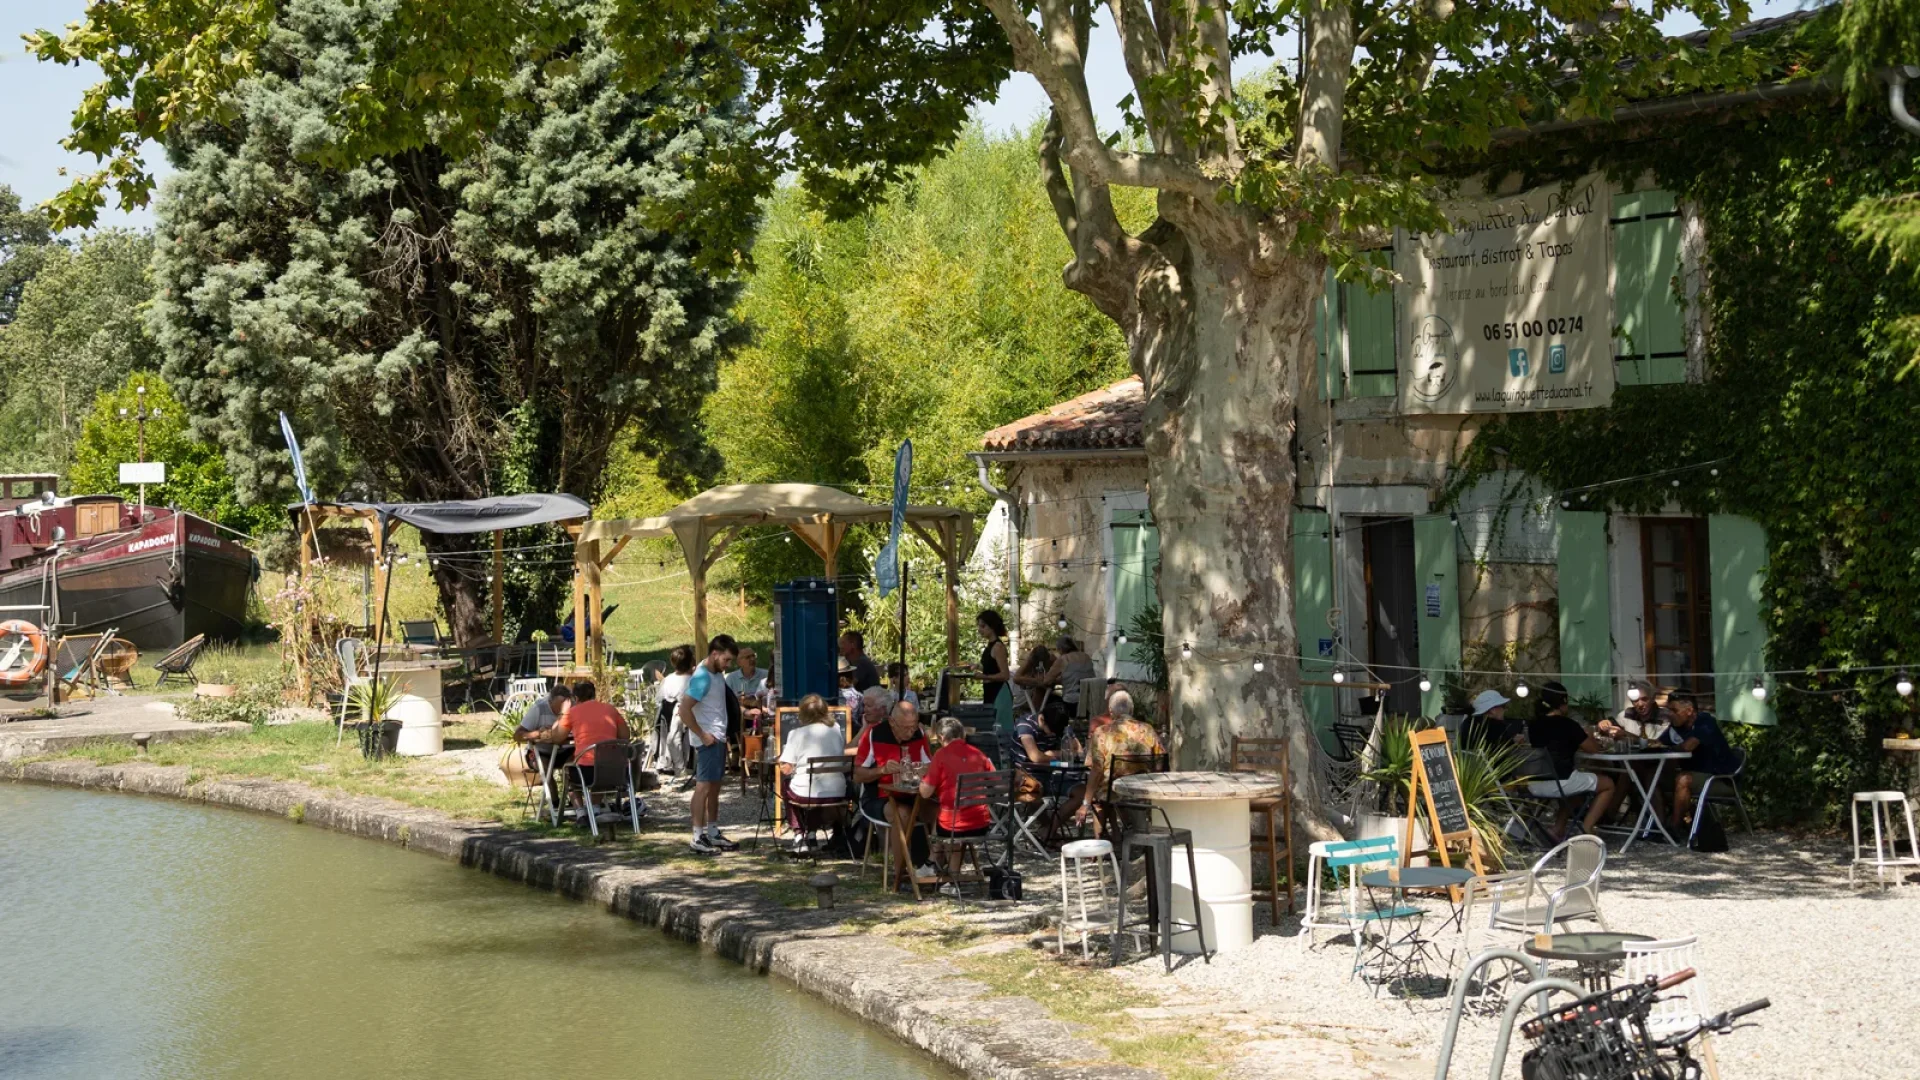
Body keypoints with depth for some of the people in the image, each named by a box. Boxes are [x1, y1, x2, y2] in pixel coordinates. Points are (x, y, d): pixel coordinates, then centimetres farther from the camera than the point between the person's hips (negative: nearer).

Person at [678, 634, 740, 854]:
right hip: (708, 740, -10)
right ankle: (697, 838, -6)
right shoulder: (702, 678, -18)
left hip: (719, 739, 10)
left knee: (714, 787, 14)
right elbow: (684, 710, -25)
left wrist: (724, 734, 15)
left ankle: (713, 833, 22)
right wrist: (702, 735, -20)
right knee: (703, 786, -8)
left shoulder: (717, 674, 11)